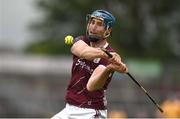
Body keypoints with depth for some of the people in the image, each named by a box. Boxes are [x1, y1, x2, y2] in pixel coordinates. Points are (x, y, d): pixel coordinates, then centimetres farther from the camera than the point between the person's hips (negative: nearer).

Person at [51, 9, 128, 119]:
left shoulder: (110, 60, -13)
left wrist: (109, 69, -48)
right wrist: (104, 53, -45)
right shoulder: (81, 41, 2)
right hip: (69, 110, 6)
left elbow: (91, 86, -29)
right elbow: (83, 52, -24)